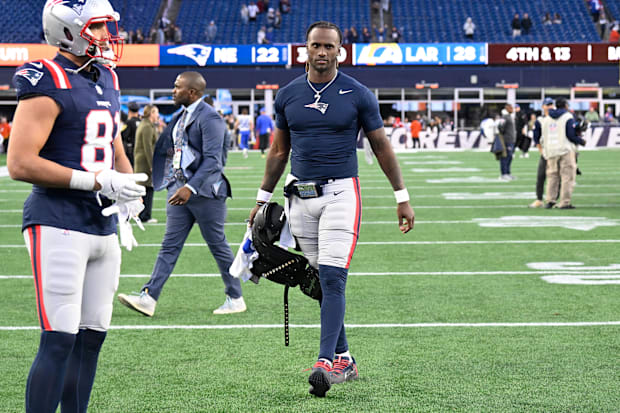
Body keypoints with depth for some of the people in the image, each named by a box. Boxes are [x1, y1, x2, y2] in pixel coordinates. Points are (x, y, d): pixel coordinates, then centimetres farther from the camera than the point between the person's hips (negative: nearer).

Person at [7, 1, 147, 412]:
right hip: (59, 223, -8)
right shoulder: (48, 85, -12)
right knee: (59, 340, -11)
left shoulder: (107, 81, 15)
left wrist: (133, 189, 5)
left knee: (92, 336, 11)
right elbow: (20, 163, -19)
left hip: (103, 226, 8)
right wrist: (98, 182, -19)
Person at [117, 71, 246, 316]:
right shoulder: (180, 117, 13)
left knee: (218, 246, 3)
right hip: (180, 189, 8)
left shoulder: (209, 118, -14)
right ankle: (148, 298, -3)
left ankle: (236, 299, 16)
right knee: (170, 246, 2)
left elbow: (212, 160, -22)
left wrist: (191, 188, -29)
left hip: (205, 192, -8)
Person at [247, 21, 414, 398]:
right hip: (301, 196, 4)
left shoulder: (358, 95, -1)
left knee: (332, 279, -14)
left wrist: (402, 198, 5)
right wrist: (263, 200, 18)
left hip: (340, 193, -4)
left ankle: (327, 363, -17)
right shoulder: (288, 95, 8)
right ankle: (344, 358, 15)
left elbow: (382, 147, 6)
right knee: (321, 280, 6)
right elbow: (279, 152, 18)